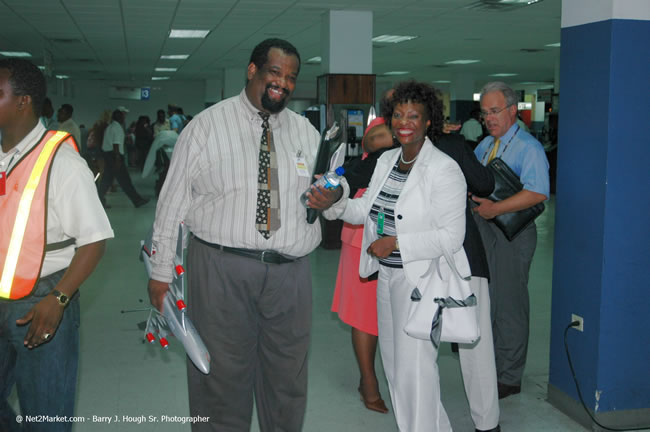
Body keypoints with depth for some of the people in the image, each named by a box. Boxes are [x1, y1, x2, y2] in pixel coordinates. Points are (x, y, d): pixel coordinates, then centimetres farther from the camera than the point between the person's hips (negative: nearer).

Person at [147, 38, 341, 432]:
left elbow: (330, 189, 19)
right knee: (223, 377, 6)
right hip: (221, 268, -3)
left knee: (288, 382, 13)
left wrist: (332, 195, -7)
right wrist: (162, 270, -3)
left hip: (290, 272, 4)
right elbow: (174, 200, -1)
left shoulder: (306, 132, 11)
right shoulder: (207, 125, -1)